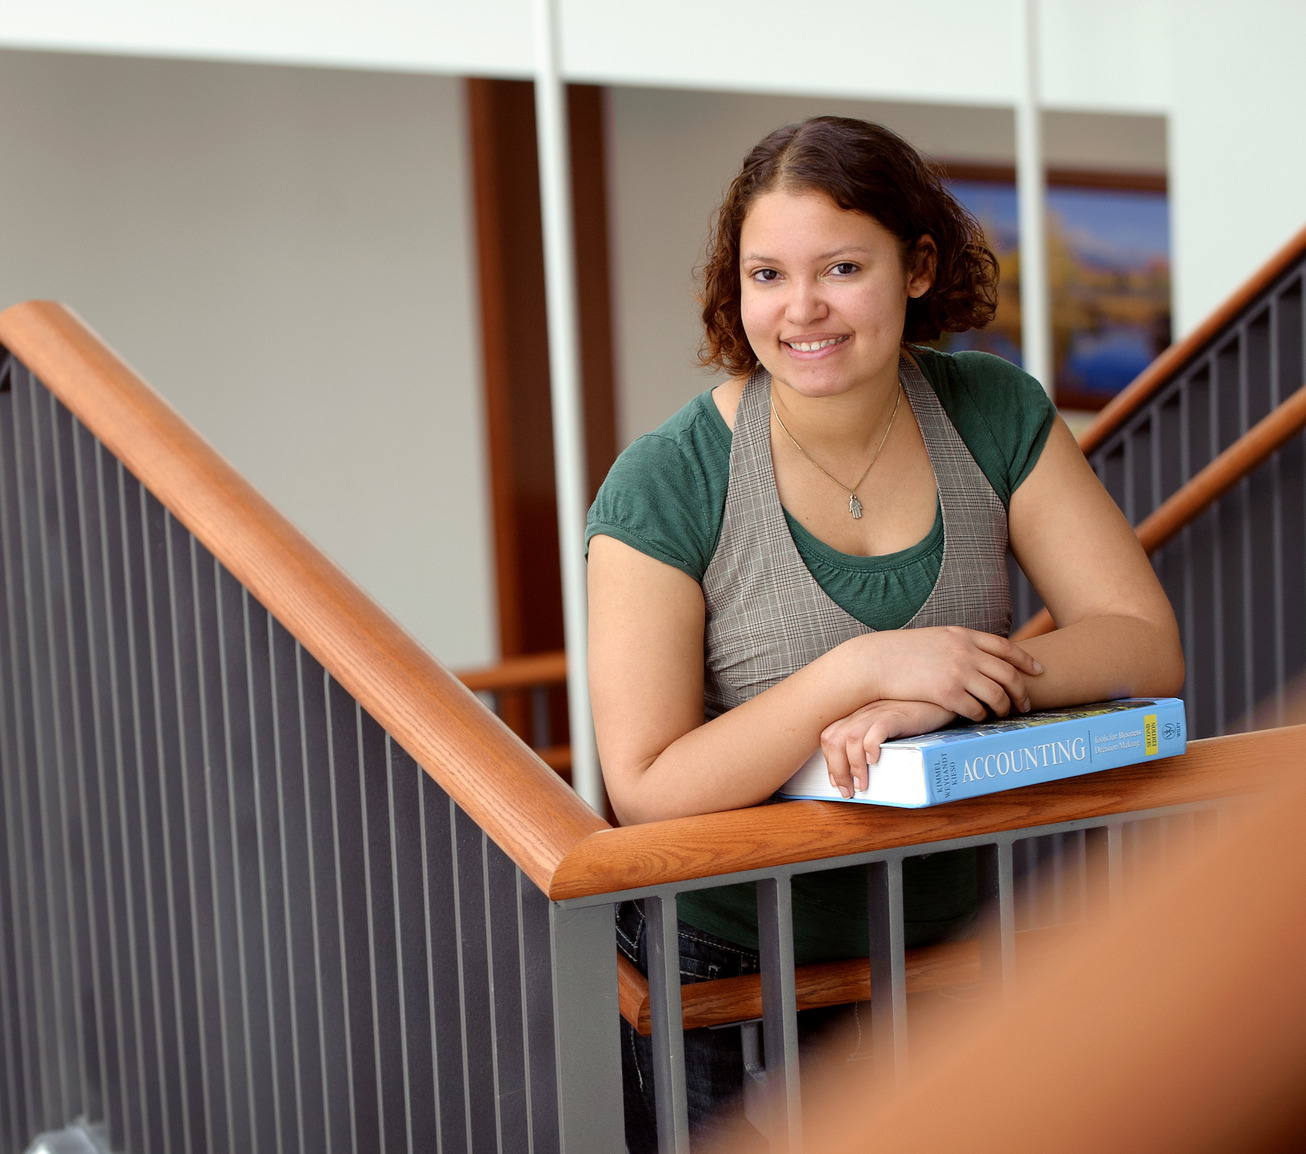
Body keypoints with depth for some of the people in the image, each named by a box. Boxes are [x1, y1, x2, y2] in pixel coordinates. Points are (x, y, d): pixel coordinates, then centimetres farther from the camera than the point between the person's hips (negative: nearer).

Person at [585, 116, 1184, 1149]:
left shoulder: (995, 416, -6)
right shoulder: (666, 486, -18)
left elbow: (1147, 646, -9)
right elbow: (645, 791, -21)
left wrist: (933, 701, -25)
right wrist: (864, 668, -31)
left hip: (948, 942, 3)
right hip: (724, 979, -3)